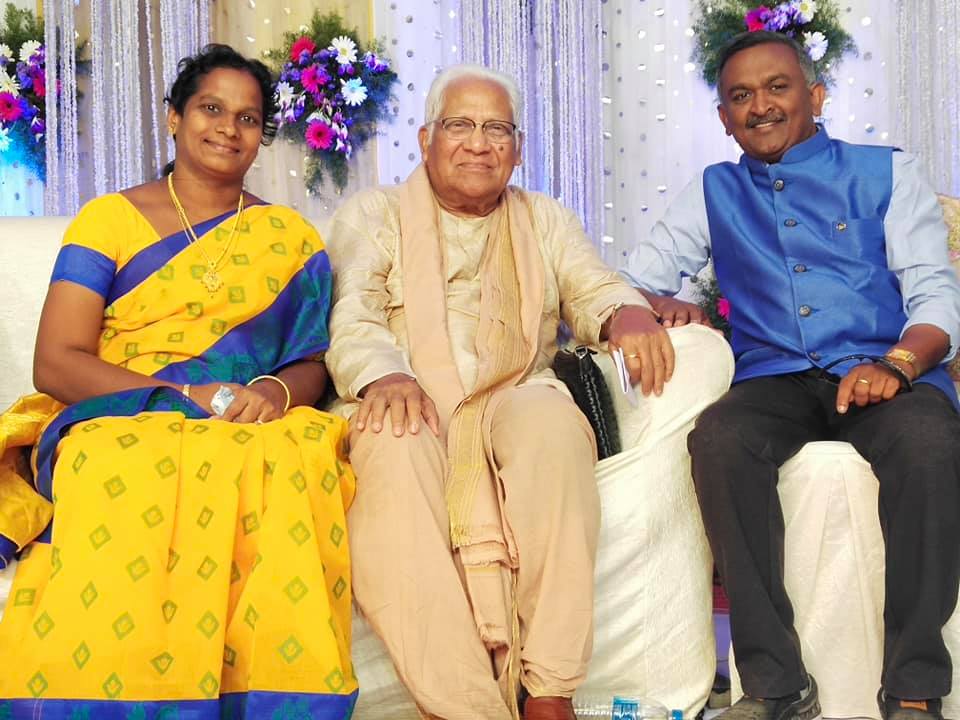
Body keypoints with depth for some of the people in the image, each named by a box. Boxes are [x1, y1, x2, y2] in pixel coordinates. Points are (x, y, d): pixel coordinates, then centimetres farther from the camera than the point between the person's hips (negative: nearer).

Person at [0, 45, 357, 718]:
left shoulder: (291, 239, 18)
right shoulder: (108, 219, 11)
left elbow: (311, 364, 13)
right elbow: (56, 363, 1)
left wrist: (275, 394, -12)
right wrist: (188, 394, -13)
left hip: (253, 434, 2)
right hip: (113, 426, -1)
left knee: (296, 468, -35)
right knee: (131, 477, -38)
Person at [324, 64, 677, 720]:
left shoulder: (546, 221, 25)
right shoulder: (373, 216, 17)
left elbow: (593, 289, 9)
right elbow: (351, 316, -1)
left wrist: (626, 312, -17)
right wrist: (385, 374, -24)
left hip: (512, 403, 2)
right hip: (406, 412, -1)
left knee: (552, 417, -34)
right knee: (392, 444, -37)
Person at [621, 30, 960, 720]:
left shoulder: (887, 173, 15)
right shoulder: (713, 192, 22)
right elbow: (638, 277, 20)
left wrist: (896, 363, -15)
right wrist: (654, 306, -5)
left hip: (887, 375, -1)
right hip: (775, 380, 2)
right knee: (718, 438, -34)